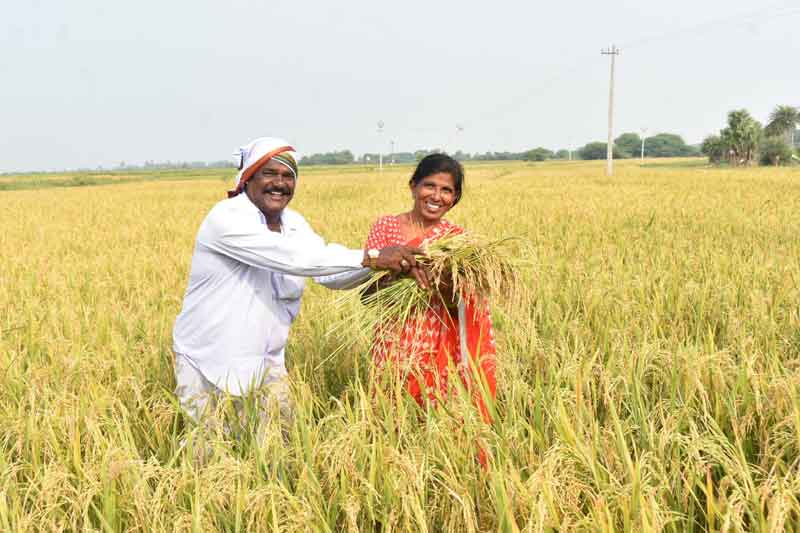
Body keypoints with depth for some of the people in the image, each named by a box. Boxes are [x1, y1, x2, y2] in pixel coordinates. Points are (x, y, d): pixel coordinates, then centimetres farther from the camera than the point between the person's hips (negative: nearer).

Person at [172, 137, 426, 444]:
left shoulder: (294, 223, 1)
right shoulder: (226, 217, -22)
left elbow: (330, 274, -2)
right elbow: (292, 257, -33)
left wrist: (389, 262, -20)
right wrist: (371, 257, -34)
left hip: (266, 361, 6)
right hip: (207, 361, -6)